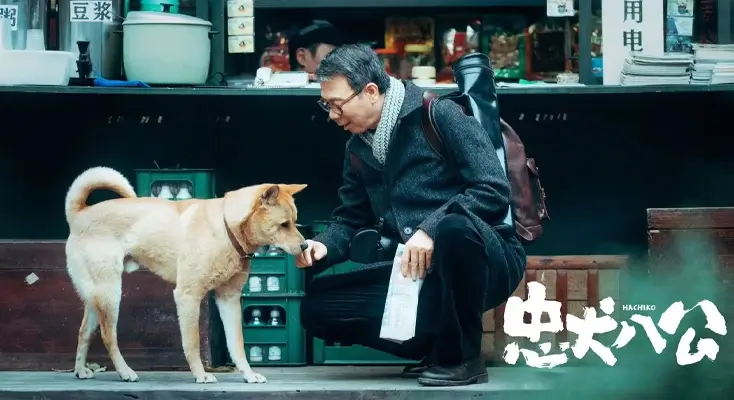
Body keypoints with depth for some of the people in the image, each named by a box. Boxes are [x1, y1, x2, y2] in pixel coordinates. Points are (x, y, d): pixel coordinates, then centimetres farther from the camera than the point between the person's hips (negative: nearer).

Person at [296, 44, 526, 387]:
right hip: (420, 271, 7)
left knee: (454, 227, -41)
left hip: (485, 261, -7)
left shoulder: (438, 114, -12)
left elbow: (494, 190, -19)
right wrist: (325, 246, -5)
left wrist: (431, 229, -28)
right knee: (318, 307, -5)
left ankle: (462, 356, -19)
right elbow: (351, 218, 17)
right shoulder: (358, 147, 10)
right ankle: (440, 346, 4)